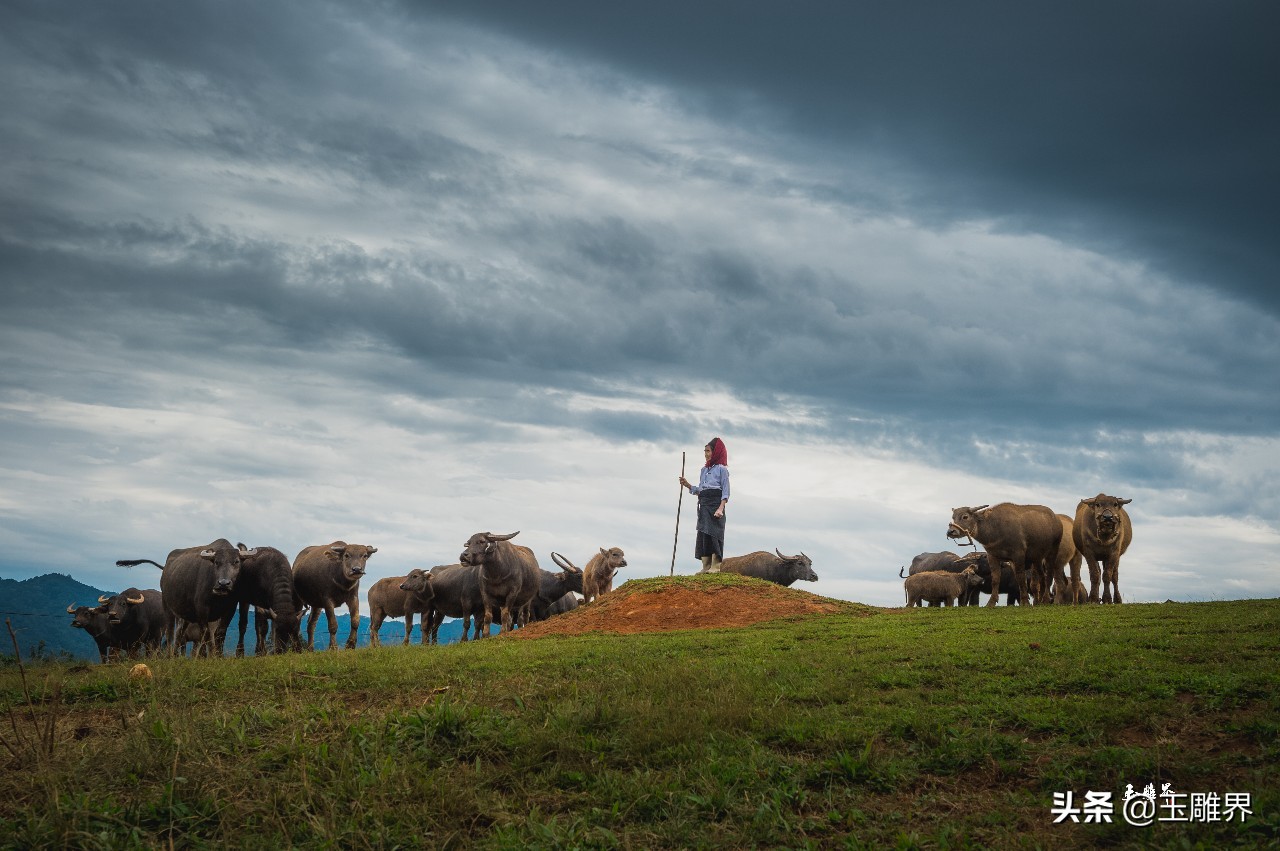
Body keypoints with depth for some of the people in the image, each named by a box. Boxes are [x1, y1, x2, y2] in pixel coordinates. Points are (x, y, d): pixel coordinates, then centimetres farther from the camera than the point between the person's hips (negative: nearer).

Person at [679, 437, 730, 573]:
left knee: (713, 533, -11)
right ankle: (706, 566, 4)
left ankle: (715, 566, -10)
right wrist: (688, 485, 4)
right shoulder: (704, 470, 18)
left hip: (715, 502, -7)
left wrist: (721, 508, -18)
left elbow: (725, 491, -8)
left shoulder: (721, 468, -2)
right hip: (703, 505, 7)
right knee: (703, 535, 2)